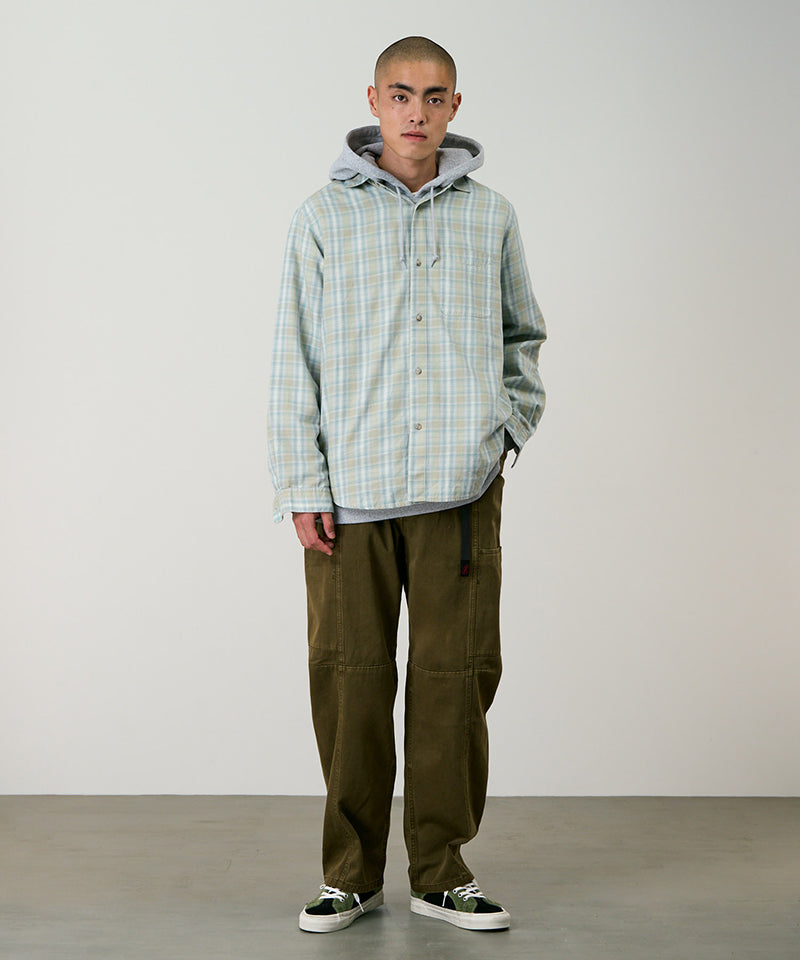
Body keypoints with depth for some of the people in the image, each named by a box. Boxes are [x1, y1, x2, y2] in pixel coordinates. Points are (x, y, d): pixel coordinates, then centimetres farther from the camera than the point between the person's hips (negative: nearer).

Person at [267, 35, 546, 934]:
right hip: (351, 489, -1)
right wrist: (302, 487, -2)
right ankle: (351, 871, 16)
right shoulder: (324, 218, 4)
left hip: (461, 488, 1)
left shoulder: (489, 216, 9)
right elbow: (296, 362, 3)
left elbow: (522, 335, 22)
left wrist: (507, 424, 8)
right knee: (350, 681, 2)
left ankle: (442, 869, 16)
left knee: (455, 677, 2)